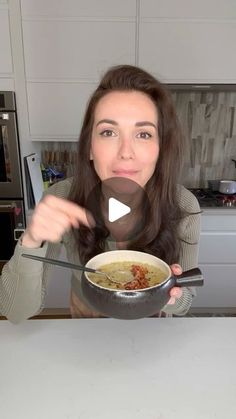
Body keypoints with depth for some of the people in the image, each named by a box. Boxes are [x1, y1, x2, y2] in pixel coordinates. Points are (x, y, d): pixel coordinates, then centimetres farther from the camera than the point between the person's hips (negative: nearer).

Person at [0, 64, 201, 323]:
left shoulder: (184, 207, -28)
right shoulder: (61, 199, -29)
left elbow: (183, 304, -15)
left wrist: (171, 296, -38)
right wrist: (31, 242, -43)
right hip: (87, 318, 1)